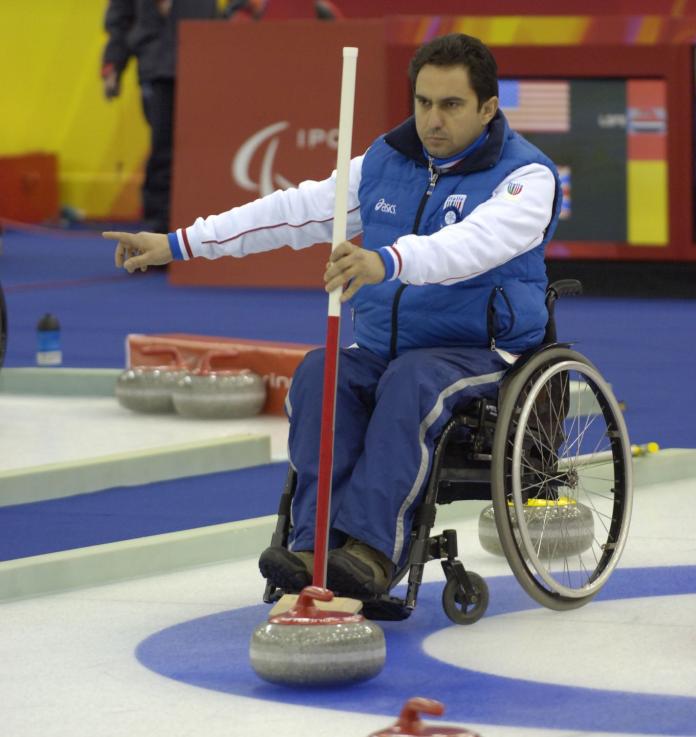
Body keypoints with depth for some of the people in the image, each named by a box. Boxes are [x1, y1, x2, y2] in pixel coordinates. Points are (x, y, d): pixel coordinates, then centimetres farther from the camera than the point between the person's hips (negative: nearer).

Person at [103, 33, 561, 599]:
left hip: (483, 355, -5)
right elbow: (297, 210, 10)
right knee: (318, 374, -25)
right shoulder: (387, 161, 10)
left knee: (410, 380, -37)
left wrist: (387, 262, -50)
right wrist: (179, 244, 5)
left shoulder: (526, 175, -10)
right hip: (382, 349, 5)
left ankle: (370, 548, -47)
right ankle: (314, 548, -36)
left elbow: (475, 242, -31)